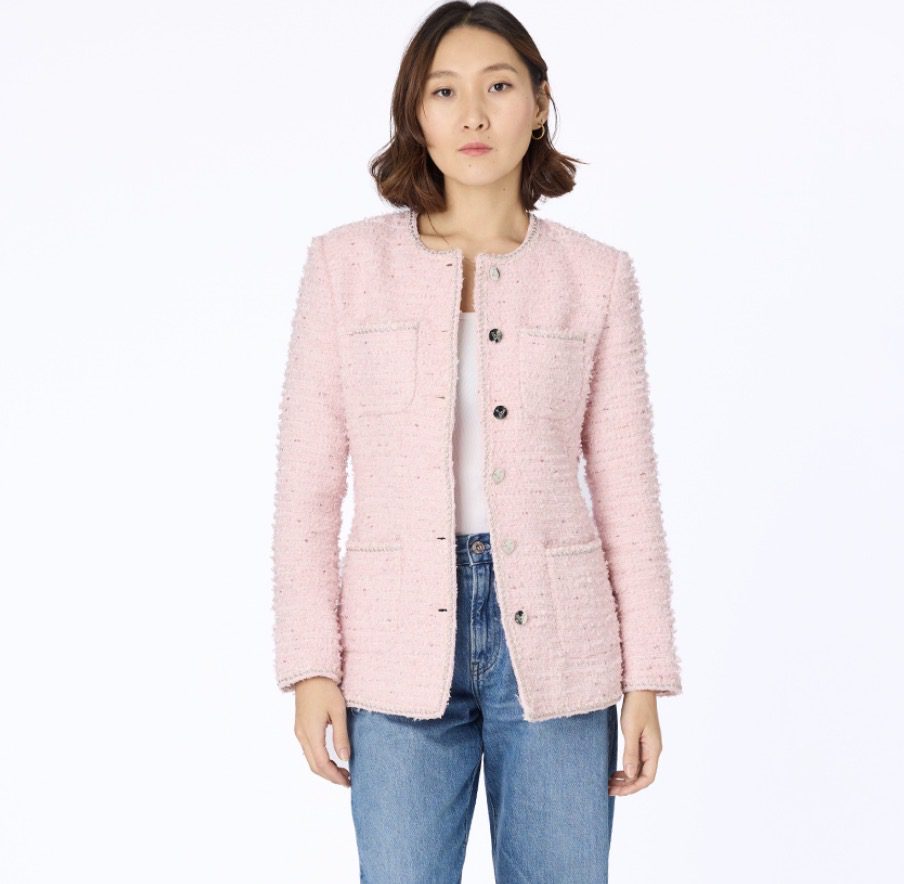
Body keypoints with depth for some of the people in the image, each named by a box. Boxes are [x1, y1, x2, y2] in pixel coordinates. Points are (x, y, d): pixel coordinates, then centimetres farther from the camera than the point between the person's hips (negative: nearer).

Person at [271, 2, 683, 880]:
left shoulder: (595, 275, 3)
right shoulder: (346, 263, 2)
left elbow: (625, 487, 4)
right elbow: (307, 478, 2)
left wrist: (646, 677, 1)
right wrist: (310, 667, -4)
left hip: (555, 642, 1)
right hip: (401, 644, 0)